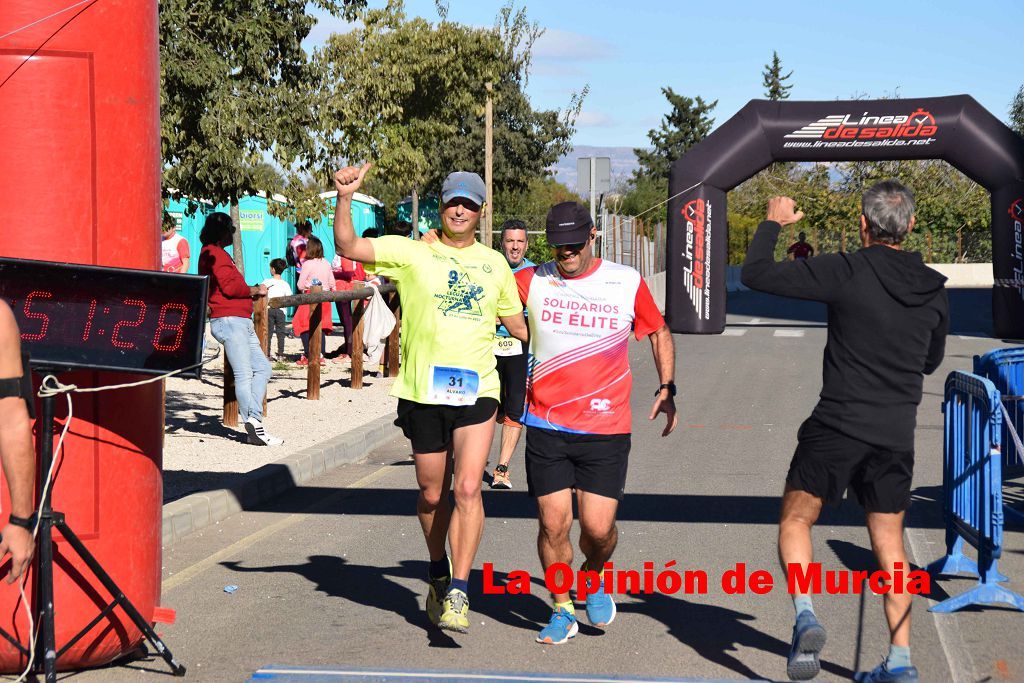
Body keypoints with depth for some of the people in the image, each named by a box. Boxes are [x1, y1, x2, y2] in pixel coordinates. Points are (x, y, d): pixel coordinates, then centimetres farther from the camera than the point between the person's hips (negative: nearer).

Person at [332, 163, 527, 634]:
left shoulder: (494, 264, 12)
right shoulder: (411, 252, 2)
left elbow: (516, 322, 25)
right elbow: (348, 248, -9)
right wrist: (345, 198, -22)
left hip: (476, 390, 1)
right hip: (421, 391, 0)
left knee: (467, 489, -14)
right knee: (432, 494, 12)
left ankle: (457, 594, -9)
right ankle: (439, 574, 36)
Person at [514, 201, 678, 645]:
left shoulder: (627, 283, 2)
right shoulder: (531, 281, 2)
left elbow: (658, 332, 16)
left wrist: (666, 387, 5)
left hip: (606, 429, -1)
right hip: (546, 427, 1)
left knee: (598, 528, -5)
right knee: (553, 525, -1)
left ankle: (595, 576, 30)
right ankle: (562, 611, 21)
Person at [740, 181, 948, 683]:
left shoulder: (845, 273, -12)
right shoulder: (933, 290, 4)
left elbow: (755, 274, -8)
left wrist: (773, 223, 9)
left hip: (838, 426, -4)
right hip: (897, 434, 4)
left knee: (795, 520, 13)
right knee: (889, 544, 14)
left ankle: (805, 616, -8)